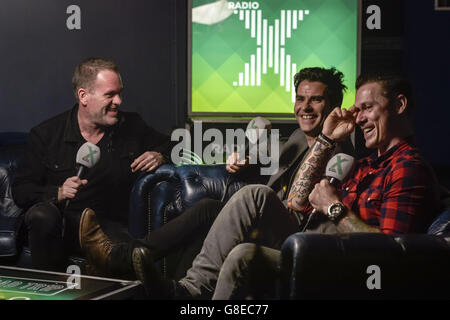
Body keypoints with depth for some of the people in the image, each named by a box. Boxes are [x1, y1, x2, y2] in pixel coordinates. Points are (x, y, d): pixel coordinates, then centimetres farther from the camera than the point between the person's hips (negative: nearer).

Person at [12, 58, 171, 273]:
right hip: (61, 225, 0)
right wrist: (58, 193, -18)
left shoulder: (132, 126, 9)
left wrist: (159, 156, 0)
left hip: (110, 225, 0)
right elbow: (20, 191, 1)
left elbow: (168, 145, 25)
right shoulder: (45, 134, 2)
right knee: (42, 215, -35)